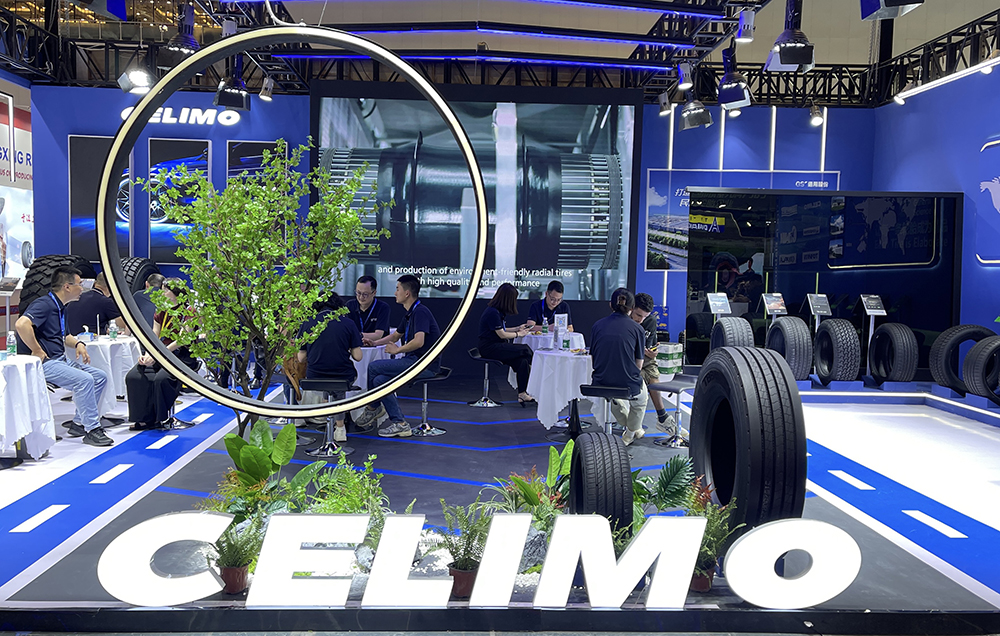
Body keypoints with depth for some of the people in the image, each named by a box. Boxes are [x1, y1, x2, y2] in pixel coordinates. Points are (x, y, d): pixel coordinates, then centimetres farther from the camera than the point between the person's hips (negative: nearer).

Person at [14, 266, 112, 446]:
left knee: (100, 377, 3)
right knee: (84, 379, -27)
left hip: (61, 360, 10)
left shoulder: (61, 307, 17)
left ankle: (79, 424, 7)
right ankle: (92, 430, -18)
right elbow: (21, 324, -33)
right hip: (45, 363, -10)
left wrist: (78, 344, 9)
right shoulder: (44, 304, -15)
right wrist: (38, 352, -25)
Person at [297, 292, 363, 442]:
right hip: (343, 378, -1)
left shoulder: (307, 323, -1)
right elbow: (358, 356, -6)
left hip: (315, 378, 1)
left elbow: (301, 358, 2)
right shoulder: (348, 323, -4)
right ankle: (339, 427, 24)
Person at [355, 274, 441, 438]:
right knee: (379, 380, -4)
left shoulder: (420, 312, -15)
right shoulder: (410, 313, 18)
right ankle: (399, 423, 2)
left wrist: (398, 350, -13)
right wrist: (375, 343, 17)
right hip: (414, 360, 10)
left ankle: (373, 409, 6)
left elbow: (419, 341, -28)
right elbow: (395, 335, 32)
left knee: (374, 367, -10)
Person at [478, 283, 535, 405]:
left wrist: (517, 328, 18)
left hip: (497, 346, 9)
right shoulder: (493, 312, -17)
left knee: (522, 361, -13)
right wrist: (518, 334, 0)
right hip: (489, 348, -9)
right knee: (525, 349, -15)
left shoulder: (498, 311, 13)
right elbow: (502, 334, -13)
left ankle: (522, 394, -15)